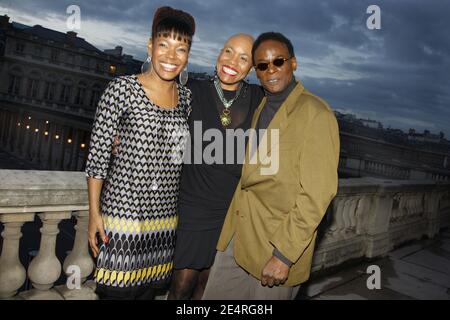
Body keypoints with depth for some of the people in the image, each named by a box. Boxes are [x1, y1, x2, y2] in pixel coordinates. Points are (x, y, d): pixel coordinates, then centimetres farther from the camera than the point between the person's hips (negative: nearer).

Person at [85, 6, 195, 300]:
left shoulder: (187, 97, 5)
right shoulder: (122, 89, -8)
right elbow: (98, 154, -7)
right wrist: (94, 213, -7)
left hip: (166, 217, 5)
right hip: (124, 211, -4)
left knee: (149, 290, 17)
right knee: (118, 292, 6)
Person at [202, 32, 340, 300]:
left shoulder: (316, 114, -13)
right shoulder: (261, 110, 12)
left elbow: (317, 193, -18)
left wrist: (284, 254, -18)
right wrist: (232, 227, 10)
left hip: (279, 245, -6)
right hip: (237, 237, 7)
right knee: (214, 295, 14)